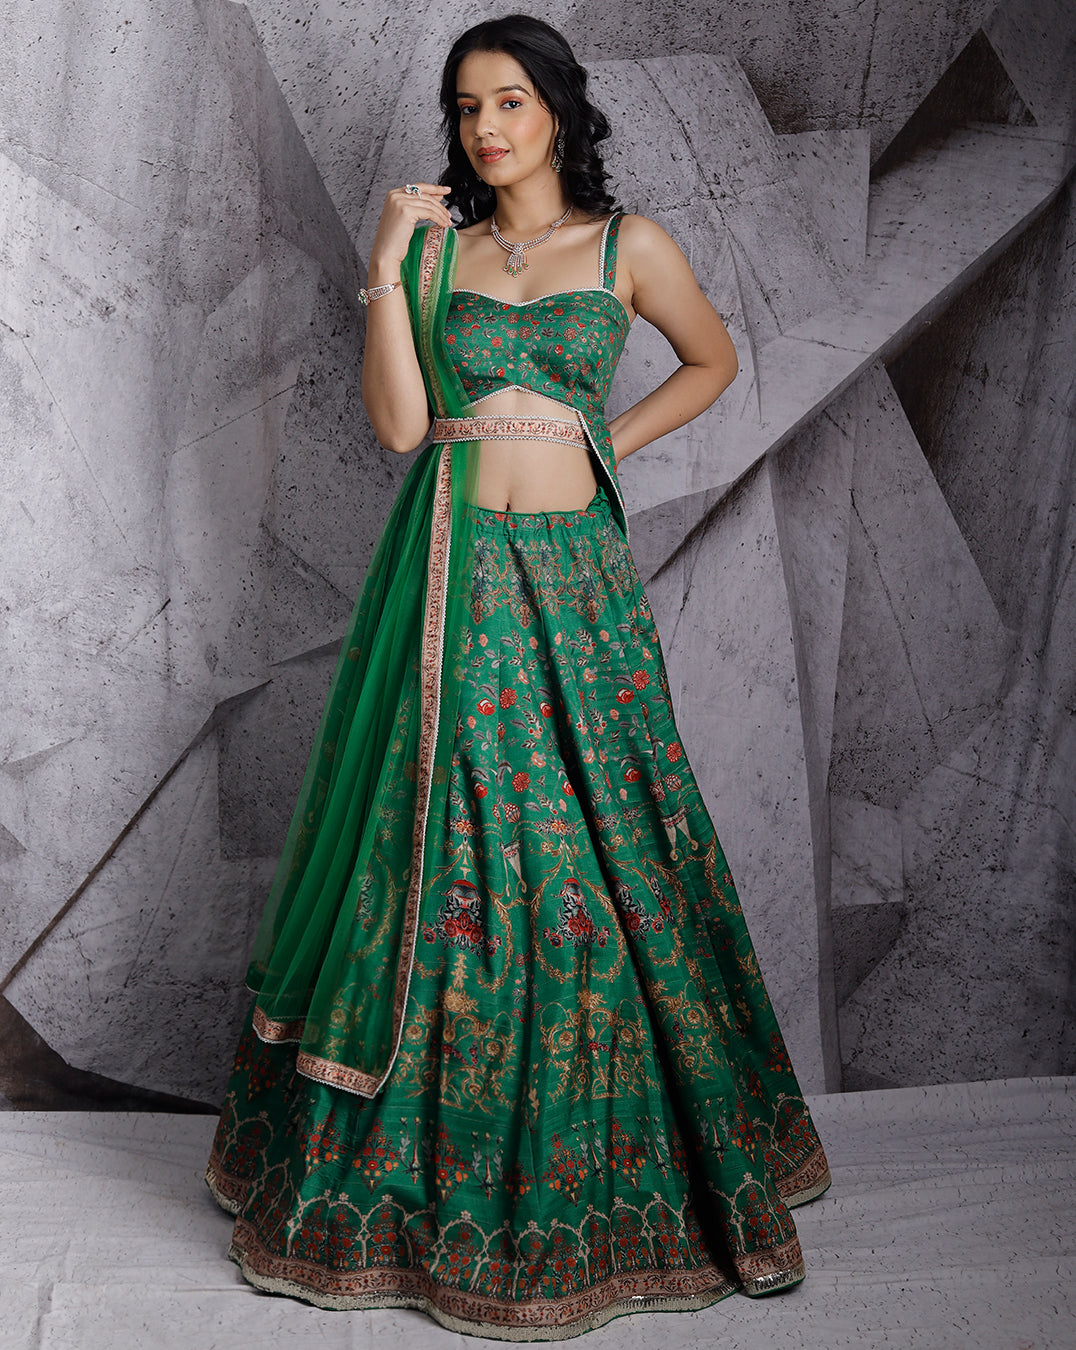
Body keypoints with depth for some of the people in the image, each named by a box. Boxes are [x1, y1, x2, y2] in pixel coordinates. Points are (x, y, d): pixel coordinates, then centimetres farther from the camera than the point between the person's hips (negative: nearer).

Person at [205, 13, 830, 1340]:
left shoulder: (627, 244, 6)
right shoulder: (436, 243, 8)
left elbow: (714, 360, 20)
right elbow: (398, 422, -2)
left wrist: (608, 440, 8)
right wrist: (388, 266, -6)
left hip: (571, 573, 0)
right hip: (449, 576, 1)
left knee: (592, 856, 3)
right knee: (438, 850, 4)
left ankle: (603, 1166, 22)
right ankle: (418, 1169, 20)